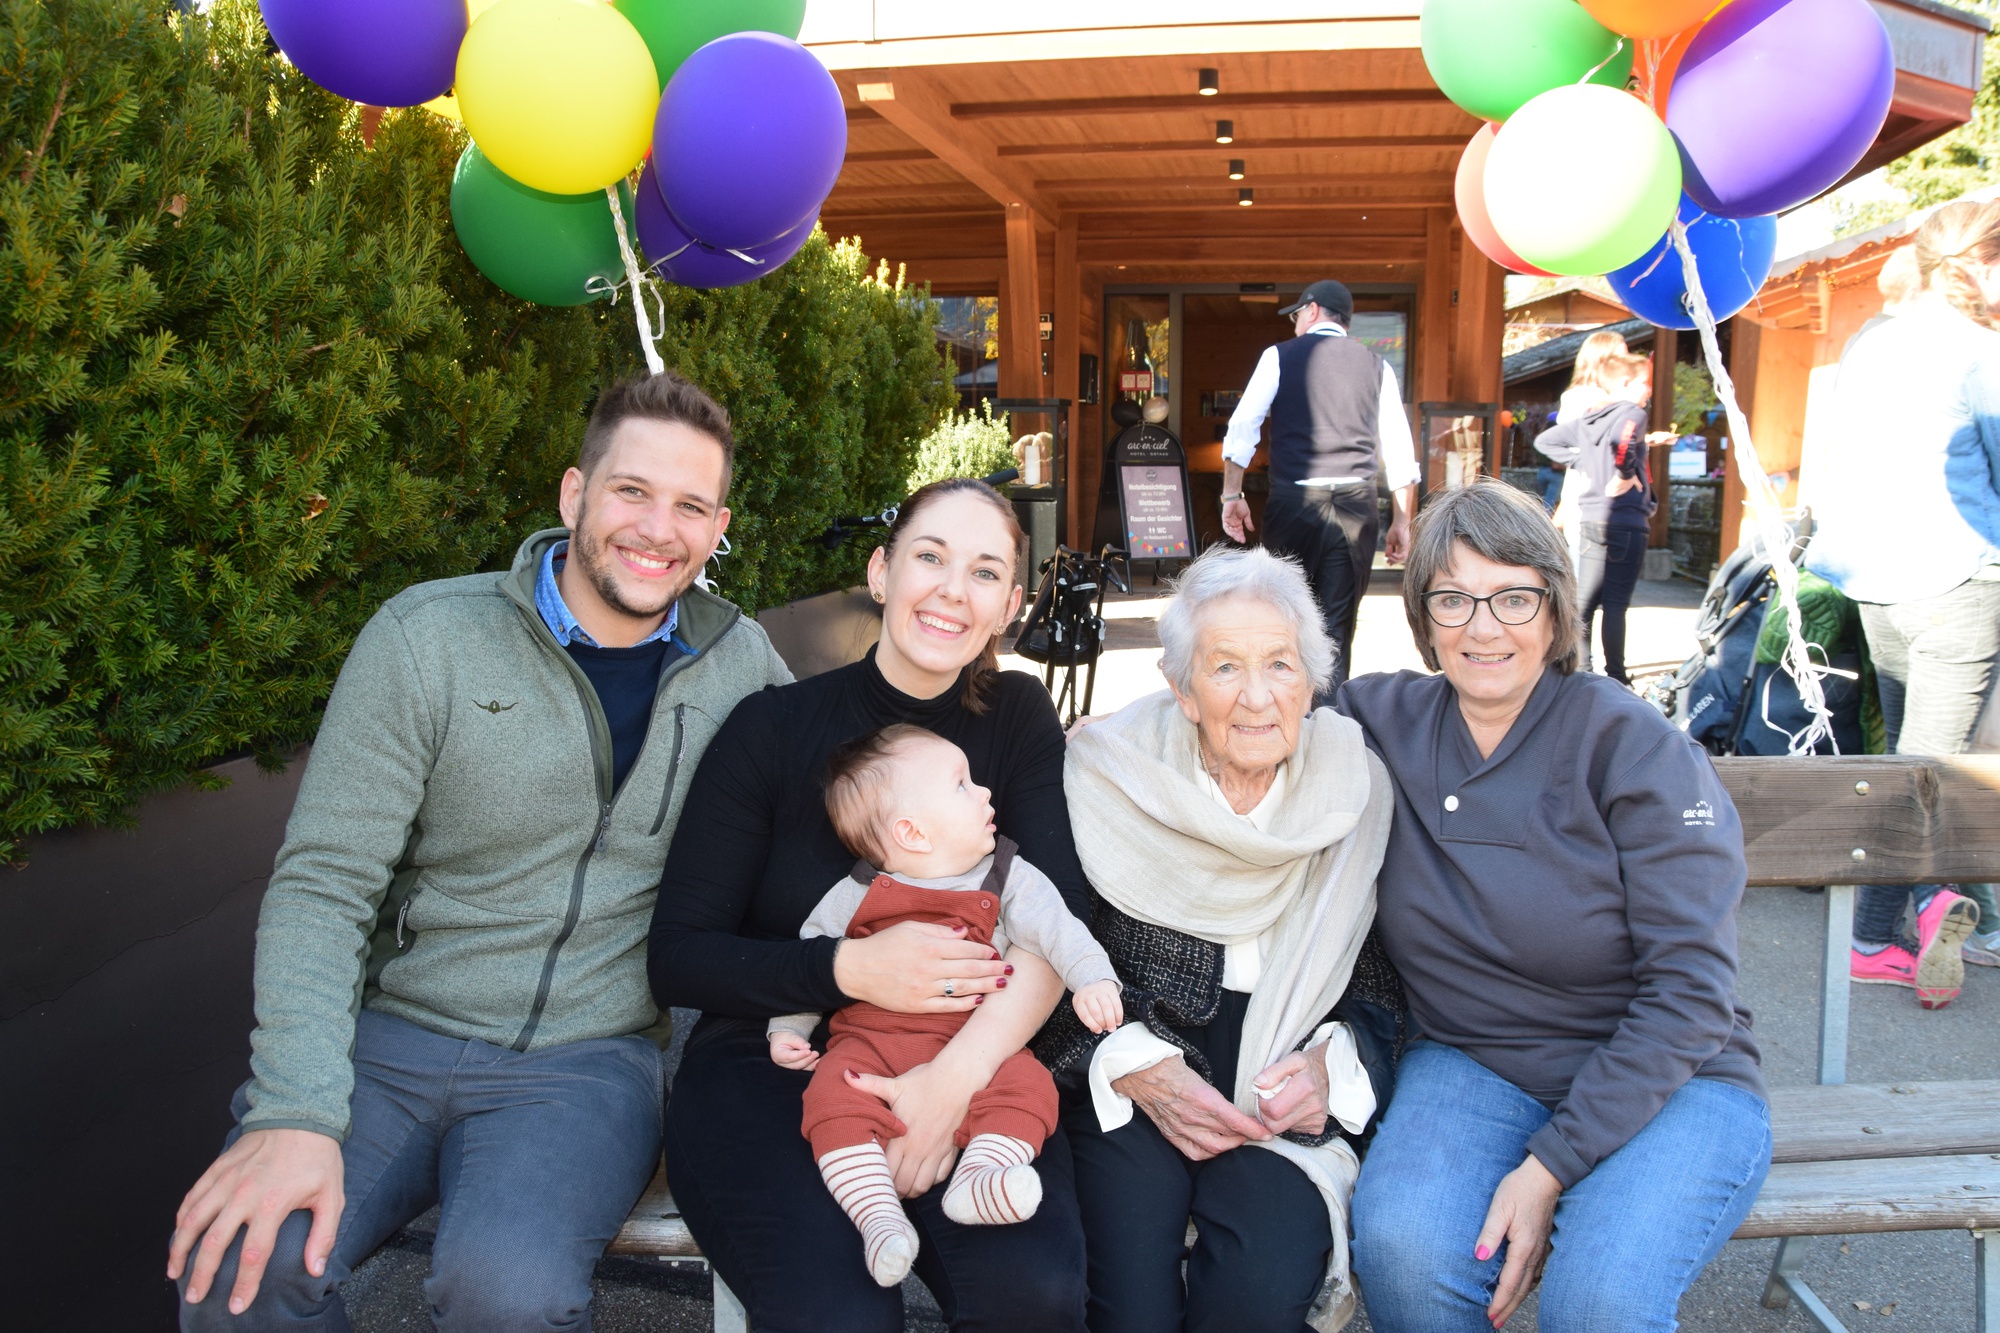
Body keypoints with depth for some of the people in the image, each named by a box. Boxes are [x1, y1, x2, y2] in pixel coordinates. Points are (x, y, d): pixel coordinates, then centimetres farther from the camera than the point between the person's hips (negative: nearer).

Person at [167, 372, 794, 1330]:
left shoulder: (741, 661, 2)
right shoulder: (427, 638, -6)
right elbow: (322, 884, -7)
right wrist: (296, 1112, -18)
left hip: (587, 1060, 0)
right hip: (394, 1037, 0)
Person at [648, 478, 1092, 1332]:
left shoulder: (1017, 718, 1)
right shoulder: (773, 727, -4)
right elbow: (676, 962, -5)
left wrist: (961, 1072, -27)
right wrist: (850, 970, -22)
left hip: (964, 1066, 2)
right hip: (768, 1068, -1)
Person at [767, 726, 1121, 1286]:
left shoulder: (1009, 880, 7)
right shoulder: (852, 897, 5)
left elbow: (1055, 929, -2)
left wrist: (1092, 979, -20)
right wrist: (787, 1030, 7)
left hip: (975, 1047, 1)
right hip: (870, 1040, 0)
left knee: (1028, 1084, -25)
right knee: (833, 1094, -28)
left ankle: (979, 1181, -31)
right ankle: (877, 1214, -28)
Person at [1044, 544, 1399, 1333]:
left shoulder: (1358, 794, -1)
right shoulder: (1107, 779, -7)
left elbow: (1389, 985, 7)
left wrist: (1333, 1064, -11)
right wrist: (1135, 1066, -15)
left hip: (1287, 1089, 1)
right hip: (1131, 1085, -1)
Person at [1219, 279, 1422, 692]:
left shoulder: (1280, 357, 6)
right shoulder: (1377, 367, 12)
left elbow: (1242, 426, -3)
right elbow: (1401, 450, 8)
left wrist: (1232, 495, 1)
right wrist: (1402, 522, 12)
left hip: (1294, 504, -1)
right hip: (1357, 508, 2)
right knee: (1337, 628, 4)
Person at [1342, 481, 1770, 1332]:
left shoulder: (1635, 746, -11)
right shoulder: (1386, 723, 0)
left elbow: (1689, 989, -13)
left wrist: (1552, 1165, -19)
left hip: (1665, 1086, -2)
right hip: (1472, 1066, 3)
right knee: (1402, 1249, -28)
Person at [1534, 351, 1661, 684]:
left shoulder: (1587, 418, 12)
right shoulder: (1633, 413, -10)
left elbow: (1545, 441, 15)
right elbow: (1621, 439, -33)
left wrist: (1580, 464, 11)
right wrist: (1626, 474, -19)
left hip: (1590, 520, 7)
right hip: (1627, 523, -7)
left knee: (1585, 600, 10)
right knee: (1615, 605, -2)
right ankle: (1615, 678, 4)